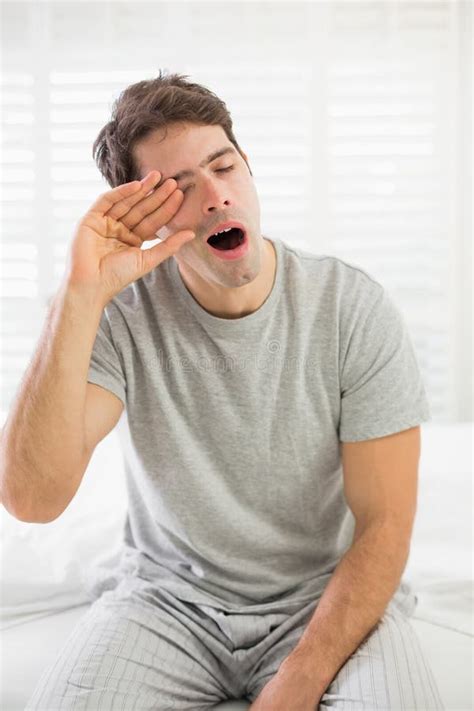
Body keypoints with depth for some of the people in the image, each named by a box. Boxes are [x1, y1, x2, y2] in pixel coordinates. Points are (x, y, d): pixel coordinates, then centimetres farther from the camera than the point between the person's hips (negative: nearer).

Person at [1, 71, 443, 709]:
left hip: (326, 597, 0)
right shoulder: (120, 315, -11)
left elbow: (383, 525, -10)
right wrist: (80, 296, -30)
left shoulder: (356, 309, -12)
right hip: (166, 594, 1)